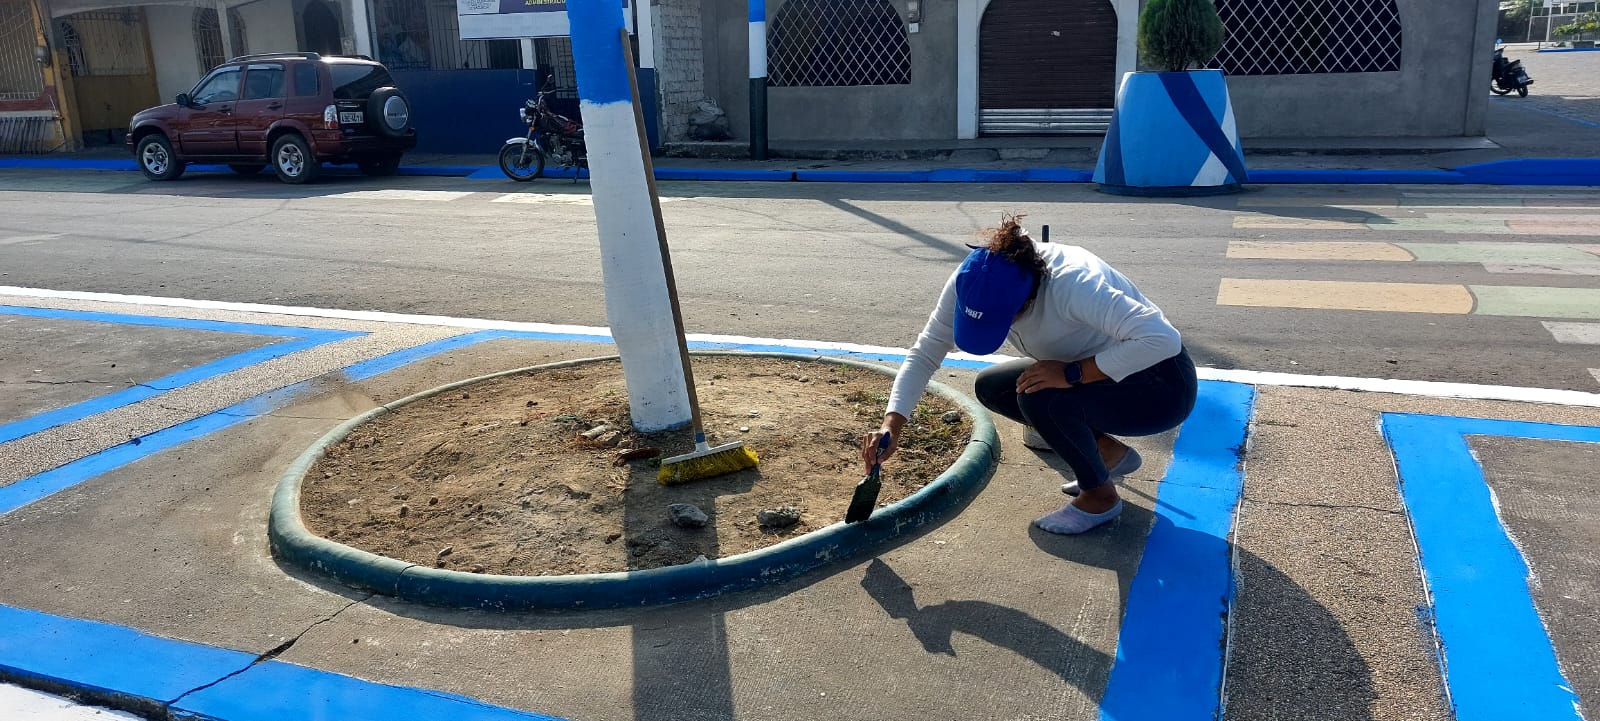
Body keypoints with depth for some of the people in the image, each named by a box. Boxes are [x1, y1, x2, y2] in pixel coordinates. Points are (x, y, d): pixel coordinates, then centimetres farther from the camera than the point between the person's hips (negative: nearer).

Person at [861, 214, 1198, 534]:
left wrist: (1072, 373, -39)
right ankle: (1109, 452, 11)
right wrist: (891, 426, -23)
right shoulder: (972, 280, -16)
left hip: (1162, 389, -8)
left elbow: (1163, 340, -42)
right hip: (1100, 372, 8)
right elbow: (924, 353, -11)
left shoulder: (1071, 283, -36)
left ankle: (1100, 495, -2)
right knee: (991, 387, 0)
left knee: (1039, 397, -28)